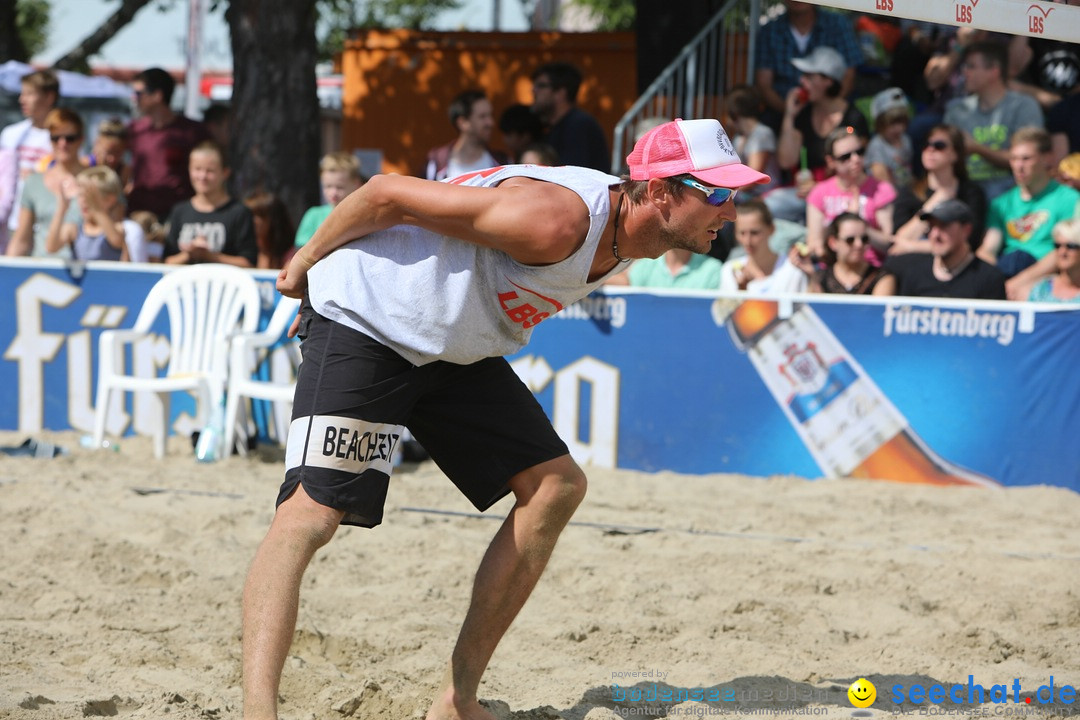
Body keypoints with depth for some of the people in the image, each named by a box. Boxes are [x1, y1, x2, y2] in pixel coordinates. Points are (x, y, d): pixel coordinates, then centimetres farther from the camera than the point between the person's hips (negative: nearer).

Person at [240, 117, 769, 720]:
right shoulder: (560, 221, -32)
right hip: (362, 323, -10)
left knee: (557, 486, 5)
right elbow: (388, 194, -25)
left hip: (454, 348, 10)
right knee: (311, 513, -25)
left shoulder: (623, 238, -3)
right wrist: (308, 261, -9)